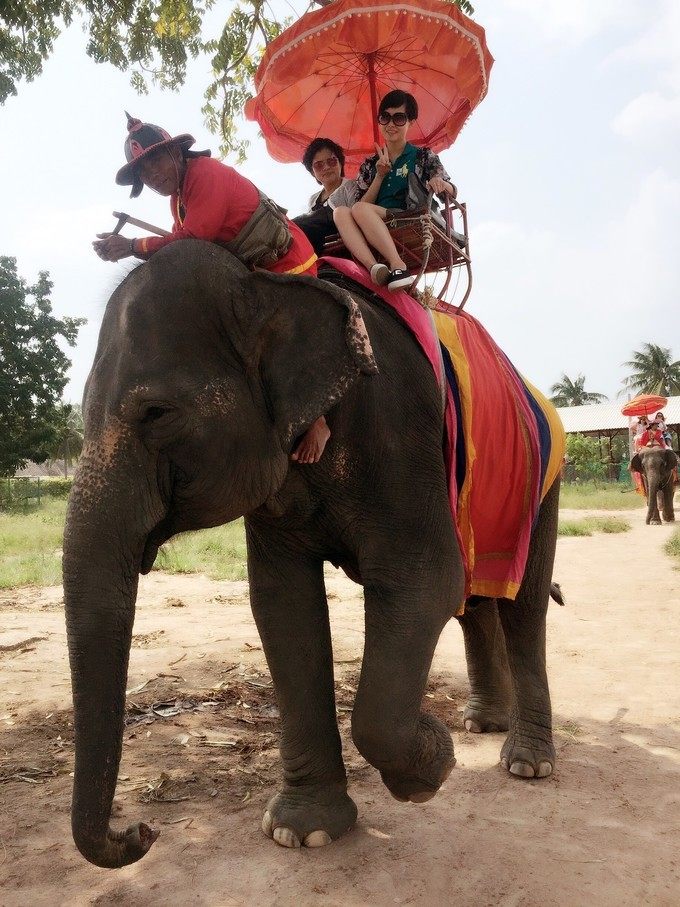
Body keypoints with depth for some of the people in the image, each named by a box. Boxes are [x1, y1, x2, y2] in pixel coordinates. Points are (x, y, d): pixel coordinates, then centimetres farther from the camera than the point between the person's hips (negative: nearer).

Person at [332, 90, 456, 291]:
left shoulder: (423, 156, 16)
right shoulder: (370, 165, 22)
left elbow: (452, 192, 6)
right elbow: (363, 204, 10)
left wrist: (439, 182, -16)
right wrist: (380, 175, -1)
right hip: (374, 231, 3)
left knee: (359, 209, -28)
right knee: (340, 211, -25)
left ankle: (398, 266, -44)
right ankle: (374, 267, -47)